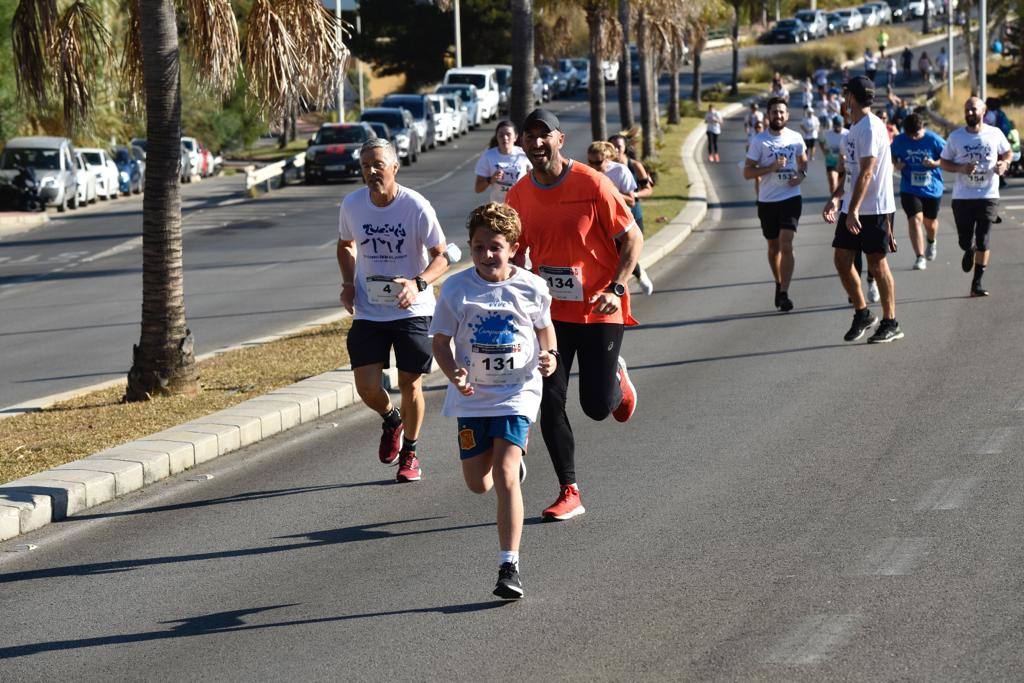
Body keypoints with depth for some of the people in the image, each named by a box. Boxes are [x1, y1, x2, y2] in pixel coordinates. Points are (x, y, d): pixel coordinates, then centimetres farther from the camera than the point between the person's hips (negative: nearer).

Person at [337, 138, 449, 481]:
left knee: (410, 386, 2)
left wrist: (418, 283, -26)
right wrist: (348, 282, 0)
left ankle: (409, 453, 26)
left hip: (412, 311, -2)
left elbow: (442, 255, -8)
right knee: (367, 388, -8)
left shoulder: (416, 206, -14)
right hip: (368, 311, 2)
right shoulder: (352, 205, -3)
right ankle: (391, 421, 27)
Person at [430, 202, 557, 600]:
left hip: (517, 393, -3)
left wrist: (550, 357, -7)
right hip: (473, 397, 3)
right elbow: (440, 341, 1)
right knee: (478, 484, 11)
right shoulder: (456, 289, -6)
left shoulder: (531, 288, -6)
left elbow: (544, 328, 13)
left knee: (505, 477, -17)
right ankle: (515, 453, 48)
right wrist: (453, 373, -18)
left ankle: (509, 567, -14)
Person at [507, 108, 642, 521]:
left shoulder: (592, 184, -12)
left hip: (599, 311, -4)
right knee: (549, 401, -5)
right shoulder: (518, 196, 1)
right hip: (550, 312, 4)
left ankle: (616, 378, 34)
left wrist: (616, 289, -18)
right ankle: (569, 493, 5)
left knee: (597, 406, -3)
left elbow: (632, 239, -7)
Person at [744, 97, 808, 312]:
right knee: (773, 247, 13)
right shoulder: (759, 141, -5)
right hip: (767, 200, 0)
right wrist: (770, 168, -21)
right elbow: (747, 172, -6)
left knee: (786, 244, -14)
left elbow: (803, 161, 21)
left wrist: (801, 175, -1)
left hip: (790, 197, 0)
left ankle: (784, 293, -15)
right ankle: (779, 284, 36)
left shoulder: (795, 138, 3)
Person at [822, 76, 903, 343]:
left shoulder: (871, 128, -16)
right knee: (842, 259, 6)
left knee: (877, 264, -2)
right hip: (853, 208, 9)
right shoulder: (855, 128, 15)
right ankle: (862, 314, 19)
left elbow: (866, 173, -23)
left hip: (874, 208, -9)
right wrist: (835, 199, 19)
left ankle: (890, 324, 7)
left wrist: (853, 210, -27)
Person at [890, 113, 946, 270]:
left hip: (932, 188, 0)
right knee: (915, 219, -15)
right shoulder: (900, 140, -6)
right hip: (910, 189, 0)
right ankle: (920, 257, -12)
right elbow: (892, 156, 10)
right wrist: (896, 164, -12)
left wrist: (935, 163, -22)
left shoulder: (934, 140, -12)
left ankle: (931, 243, 50)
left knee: (930, 222, 16)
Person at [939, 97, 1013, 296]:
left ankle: (977, 283, 0)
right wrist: (961, 168, -14)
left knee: (983, 241, -6)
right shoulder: (955, 137, 0)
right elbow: (944, 163, 6)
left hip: (988, 196, -1)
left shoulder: (995, 134, 0)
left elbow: (1008, 152, 15)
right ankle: (970, 251, 43)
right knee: (965, 241, 6)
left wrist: (1004, 164, -7)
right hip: (962, 196, 1)